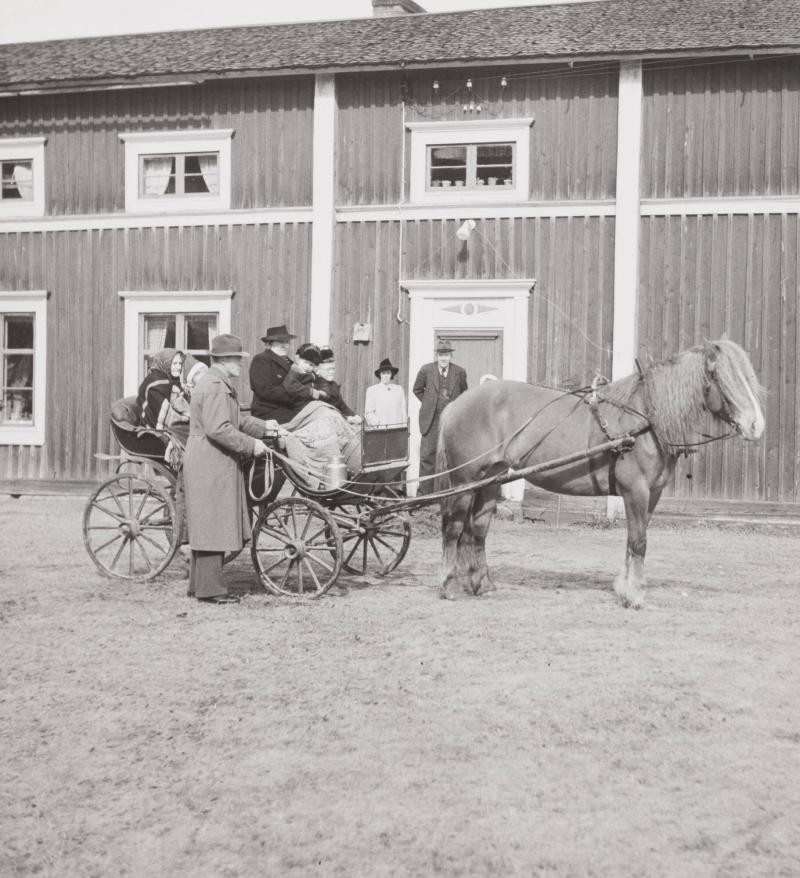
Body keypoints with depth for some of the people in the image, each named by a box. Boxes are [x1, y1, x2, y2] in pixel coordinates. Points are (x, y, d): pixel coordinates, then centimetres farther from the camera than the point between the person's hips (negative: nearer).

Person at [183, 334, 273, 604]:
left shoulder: (221, 383, 18)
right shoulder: (215, 386, -17)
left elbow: (235, 419, 25)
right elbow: (218, 429, -25)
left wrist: (263, 426, 17)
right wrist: (251, 445, -19)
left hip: (213, 464, 11)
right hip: (210, 465, -11)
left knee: (206, 528, 15)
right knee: (213, 525, -6)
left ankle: (198, 584, 22)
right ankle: (209, 589, -2)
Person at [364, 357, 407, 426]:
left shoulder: (399, 390, 13)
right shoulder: (371, 390, 9)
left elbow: (403, 411, 12)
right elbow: (368, 413, 6)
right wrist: (377, 424, -9)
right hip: (379, 428, -1)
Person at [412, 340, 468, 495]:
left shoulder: (459, 372, 2)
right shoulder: (426, 370, -1)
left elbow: (464, 393, 18)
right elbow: (417, 390, 15)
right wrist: (428, 403, 8)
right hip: (431, 421, -1)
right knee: (427, 456, -3)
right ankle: (424, 492, 2)